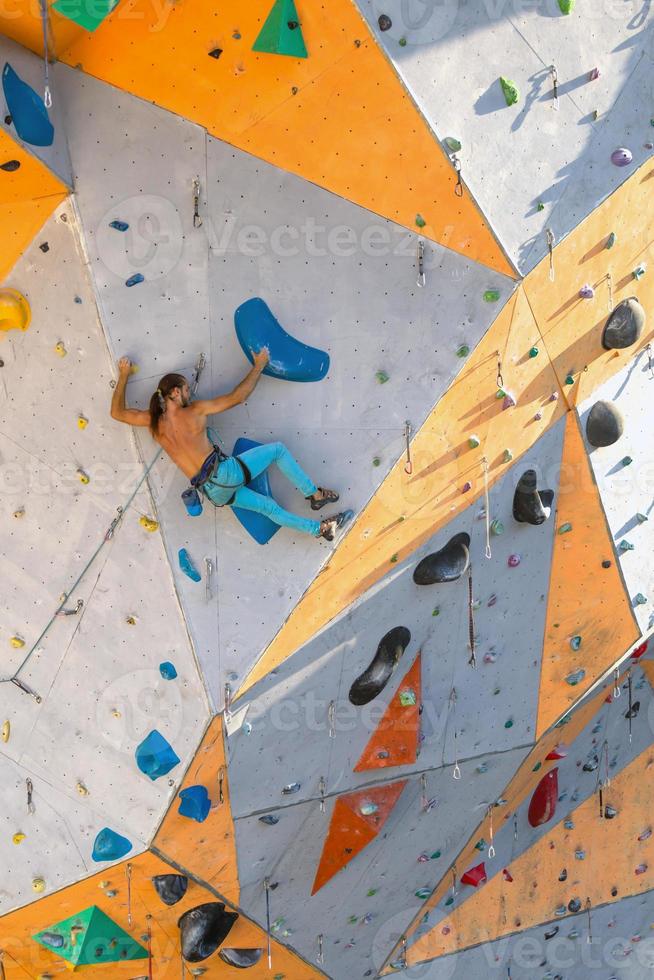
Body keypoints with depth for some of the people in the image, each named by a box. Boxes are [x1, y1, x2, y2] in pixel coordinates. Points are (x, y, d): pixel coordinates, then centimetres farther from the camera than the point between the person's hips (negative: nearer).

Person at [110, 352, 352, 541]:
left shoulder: (155, 422, 7)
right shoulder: (195, 410, -6)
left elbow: (117, 412, 19)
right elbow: (238, 396, -4)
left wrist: (123, 376, 25)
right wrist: (259, 366, 7)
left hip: (212, 492, 6)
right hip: (226, 473, -6)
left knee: (270, 507, 16)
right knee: (278, 449, 10)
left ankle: (320, 529, 18)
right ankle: (314, 495, 11)